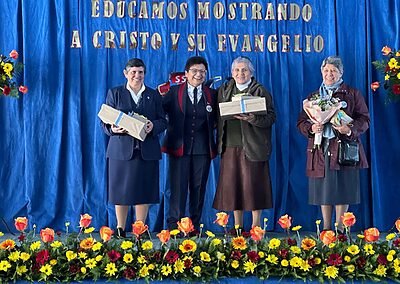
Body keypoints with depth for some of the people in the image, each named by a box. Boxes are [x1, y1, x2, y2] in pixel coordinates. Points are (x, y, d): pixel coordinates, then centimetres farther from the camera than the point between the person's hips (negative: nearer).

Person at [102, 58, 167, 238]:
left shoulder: (154, 95, 14)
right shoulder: (115, 93, 9)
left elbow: (163, 121, 9)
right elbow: (105, 122, 5)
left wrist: (153, 126, -13)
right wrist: (113, 129, -16)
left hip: (147, 151, 1)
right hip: (121, 149, -1)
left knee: (143, 190, 3)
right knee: (121, 190, 2)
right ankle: (120, 229, 15)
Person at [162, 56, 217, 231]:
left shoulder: (212, 94, 10)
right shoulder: (173, 92, 4)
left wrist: (212, 125, 0)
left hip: (203, 149, 2)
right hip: (179, 146, -2)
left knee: (199, 187, 7)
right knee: (178, 187, -1)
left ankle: (195, 226, 17)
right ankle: (174, 226, 7)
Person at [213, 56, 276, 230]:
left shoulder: (261, 91, 4)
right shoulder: (223, 91, 16)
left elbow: (271, 117, -3)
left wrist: (253, 119, -19)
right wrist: (220, 142, 1)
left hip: (252, 146, -3)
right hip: (230, 145, 4)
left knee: (253, 184, -4)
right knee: (231, 184, 3)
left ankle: (255, 226, 7)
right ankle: (237, 227, 13)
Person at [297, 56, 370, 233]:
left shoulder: (353, 94, 9)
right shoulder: (312, 97, 17)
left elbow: (364, 120, 3)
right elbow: (301, 122, 13)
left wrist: (350, 129, -17)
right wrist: (311, 128, -9)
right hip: (320, 150, 2)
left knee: (342, 190, -2)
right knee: (323, 190, 4)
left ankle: (340, 228, 9)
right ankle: (326, 228, 14)